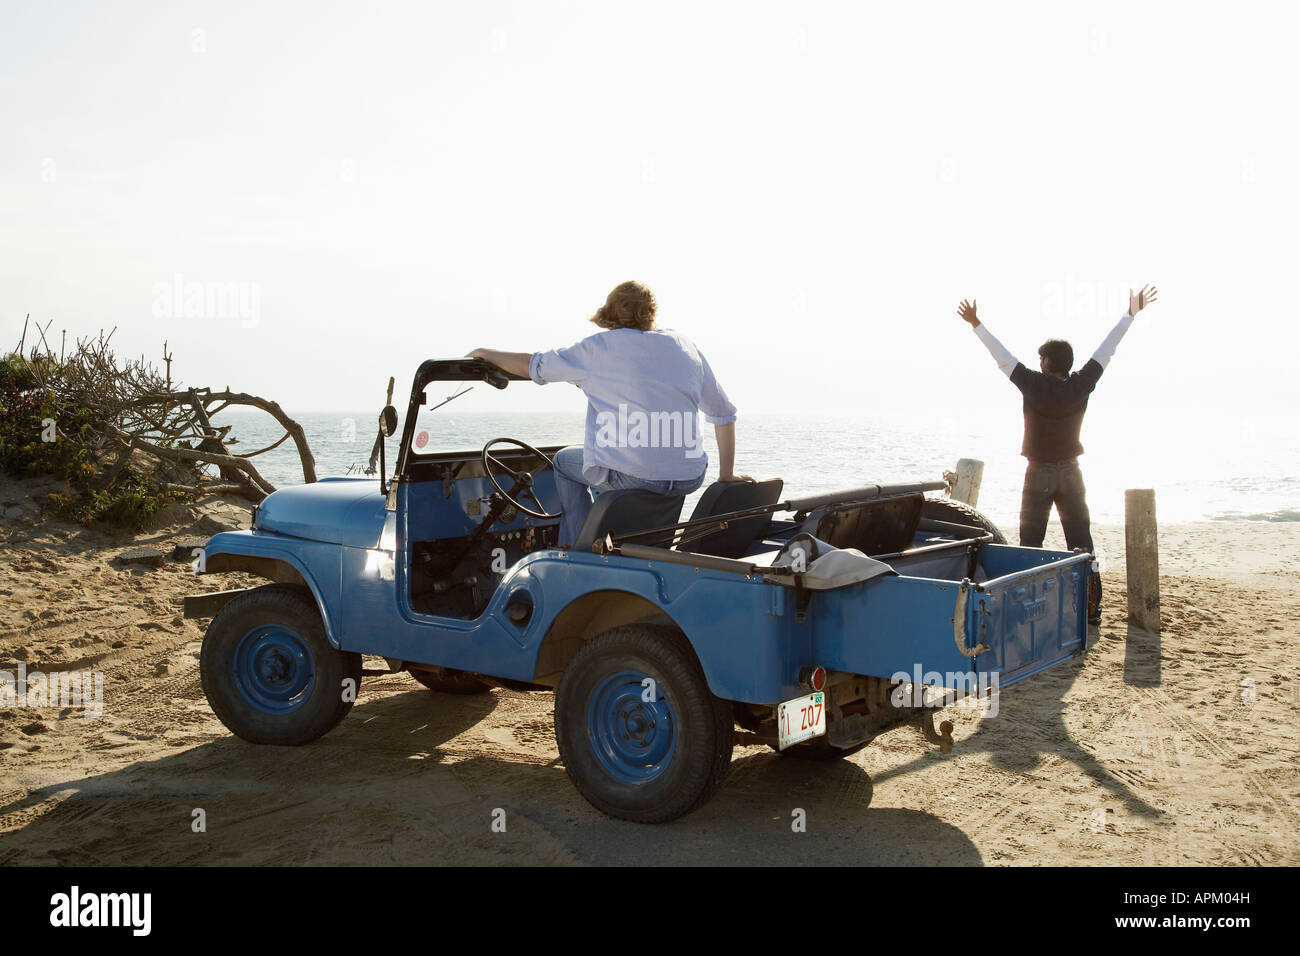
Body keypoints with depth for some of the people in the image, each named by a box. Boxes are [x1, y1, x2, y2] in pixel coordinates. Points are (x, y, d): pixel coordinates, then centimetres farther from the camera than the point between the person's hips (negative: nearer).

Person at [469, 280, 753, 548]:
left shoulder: (601, 347, 0)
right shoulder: (684, 345, 12)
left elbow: (533, 366, 8)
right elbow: (724, 413, 15)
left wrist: (488, 354, 26)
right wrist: (726, 475, 24)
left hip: (635, 477, -5)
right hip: (690, 479, 5)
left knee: (565, 461, 25)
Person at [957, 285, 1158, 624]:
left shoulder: (1034, 384, -11)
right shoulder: (1081, 385, -5)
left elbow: (1002, 356, -5)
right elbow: (1106, 350, 5)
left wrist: (976, 324, 4)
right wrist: (1131, 314, 15)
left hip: (1039, 474, -2)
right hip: (1071, 472, 3)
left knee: (1030, 543, 5)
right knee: (1081, 543, 6)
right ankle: (1091, 607, 6)